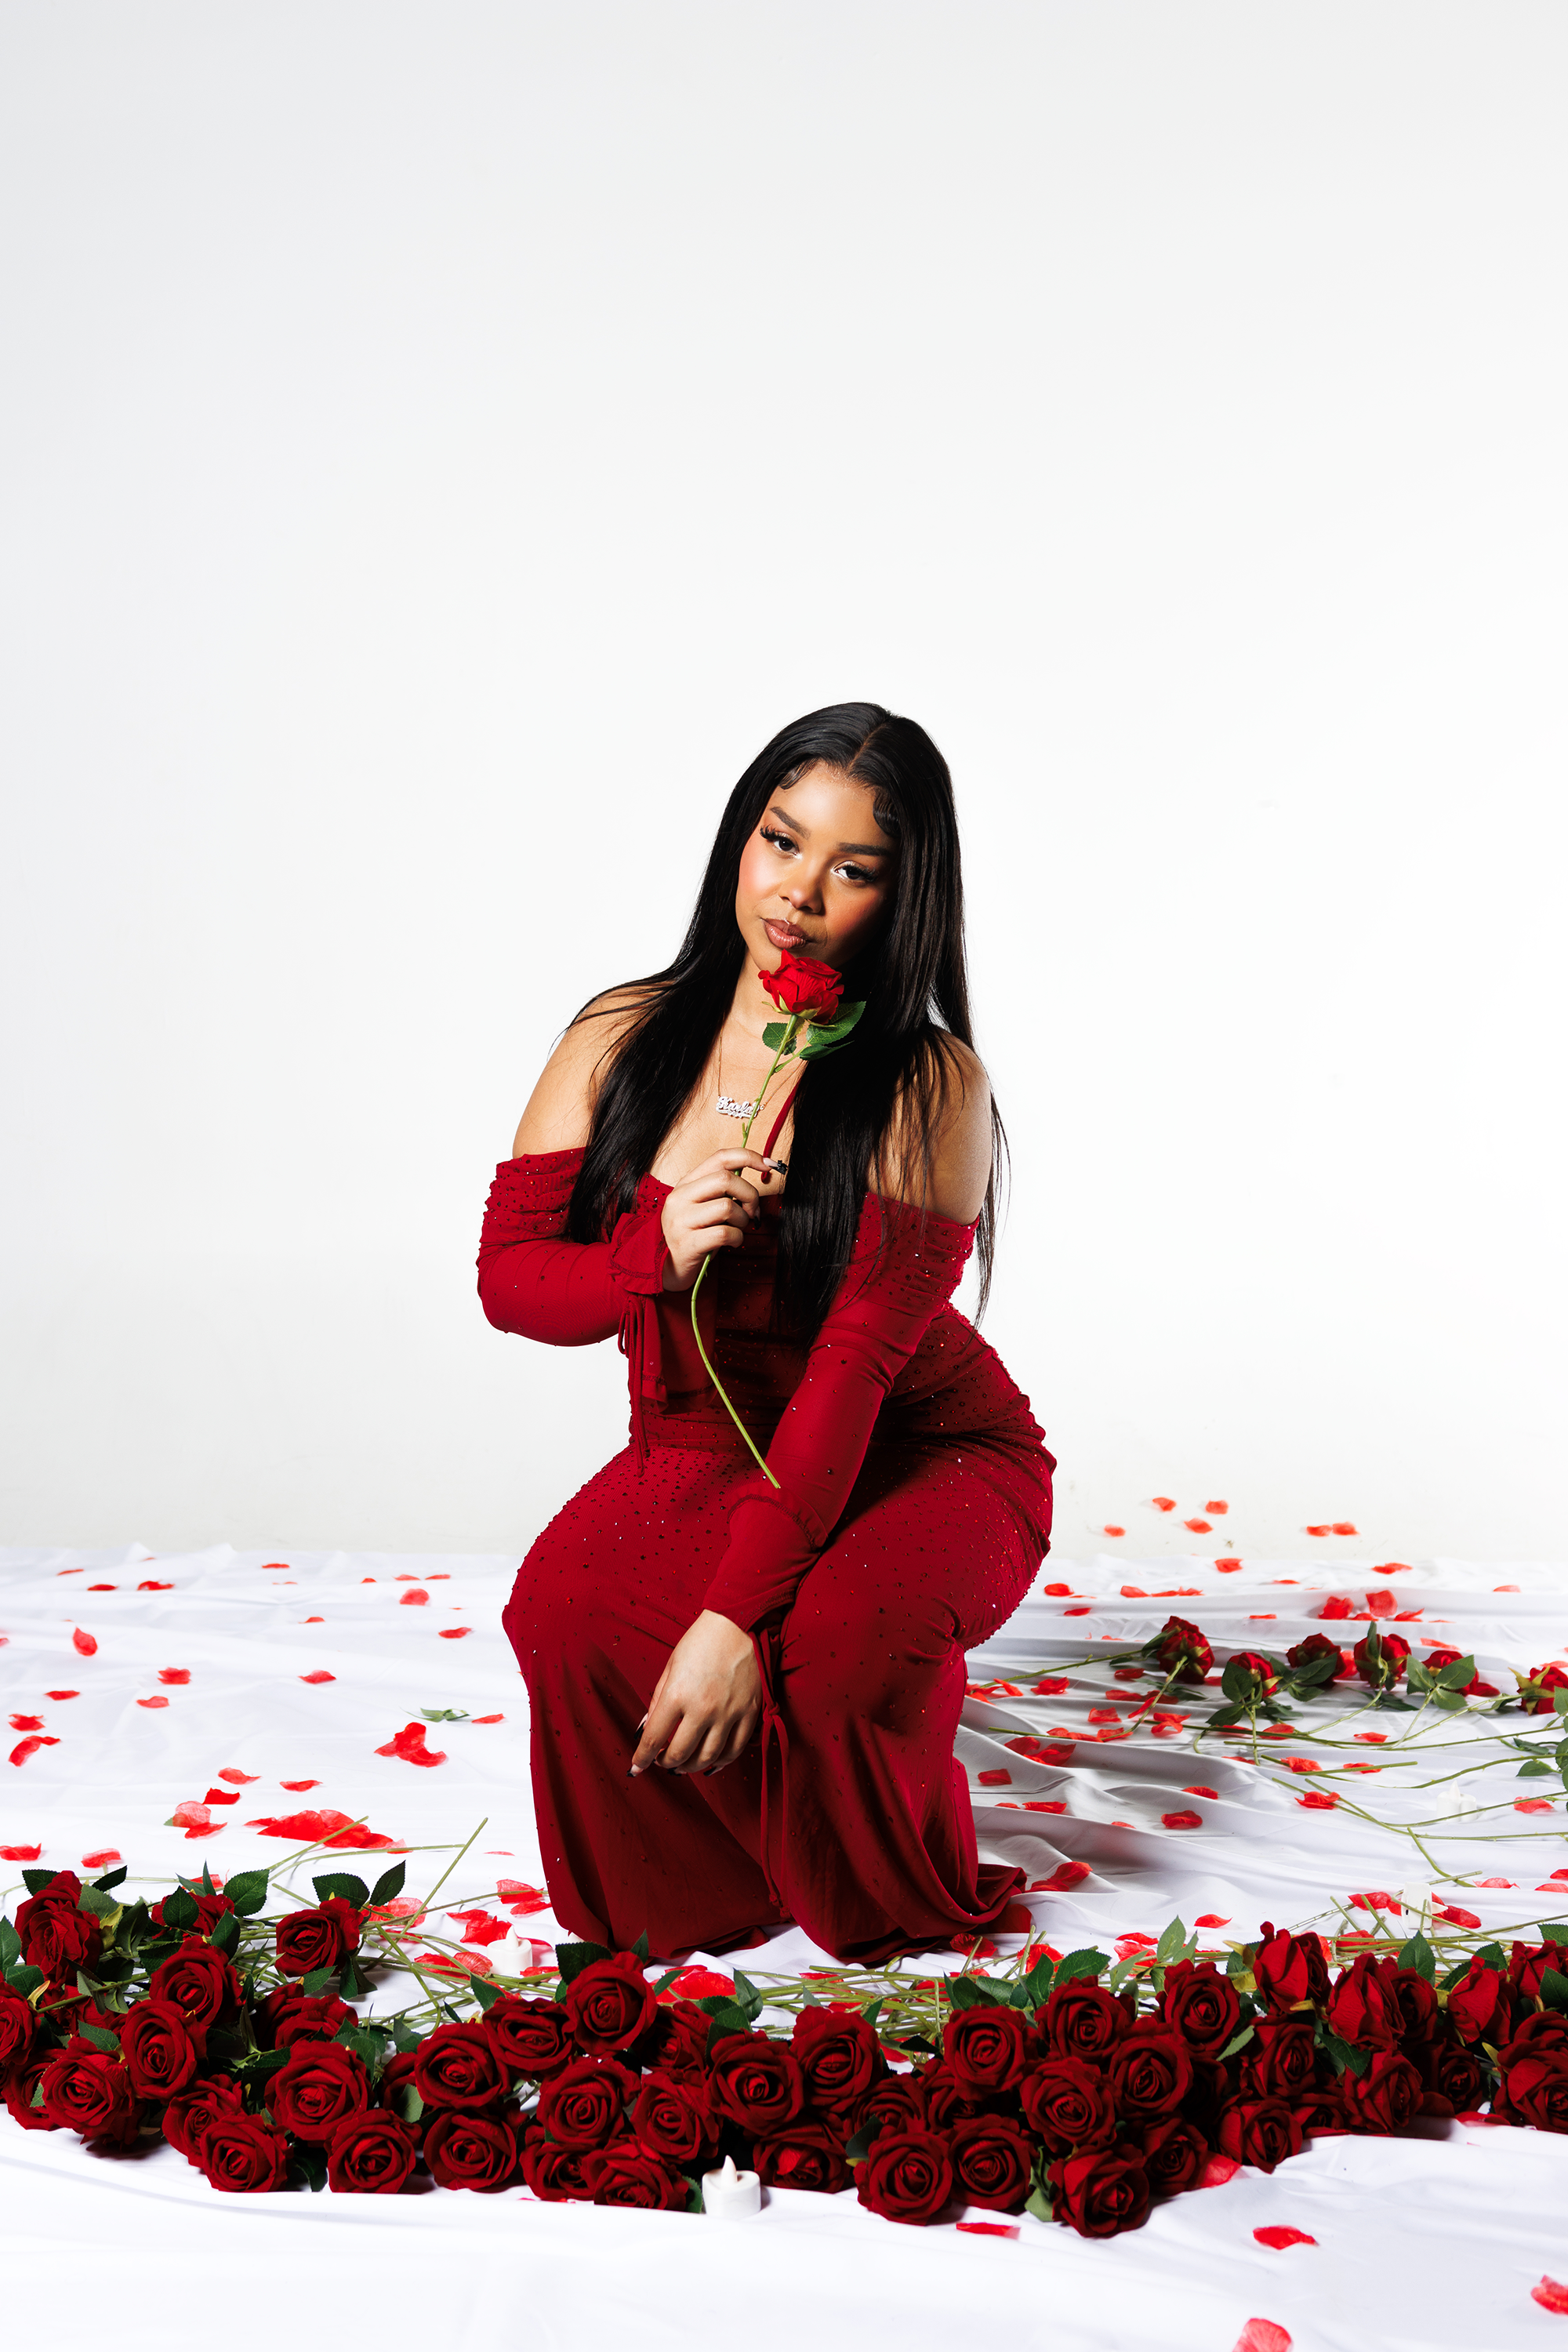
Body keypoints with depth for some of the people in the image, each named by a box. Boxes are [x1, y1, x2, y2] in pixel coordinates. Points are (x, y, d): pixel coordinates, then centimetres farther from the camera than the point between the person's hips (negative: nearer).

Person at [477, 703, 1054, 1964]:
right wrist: (655, 1259, -27)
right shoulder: (623, 1040, -4)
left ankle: (891, 1908, 1)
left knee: (842, 1639, -35)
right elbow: (508, 1276, -3)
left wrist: (737, 1614, -31)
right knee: (568, 1607, -30)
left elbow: (856, 1363, -24)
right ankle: (695, 1902, 1)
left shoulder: (928, 1088, -18)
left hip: (921, 1459, -3)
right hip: (701, 1447, 3)